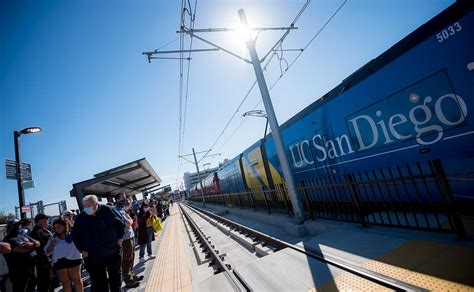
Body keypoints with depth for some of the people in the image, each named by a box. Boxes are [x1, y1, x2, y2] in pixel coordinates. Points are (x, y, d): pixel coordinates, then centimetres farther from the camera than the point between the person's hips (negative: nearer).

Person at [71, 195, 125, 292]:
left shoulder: (107, 210, -10)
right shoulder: (81, 218, -6)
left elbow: (119, 223, 0)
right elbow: (74, 235, 5)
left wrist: (120, 238, -3)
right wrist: (82, 250, 0)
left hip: (113, 252, -1)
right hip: (93, 256, 1)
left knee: (116, 278, 15)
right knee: (99, 282, 11)